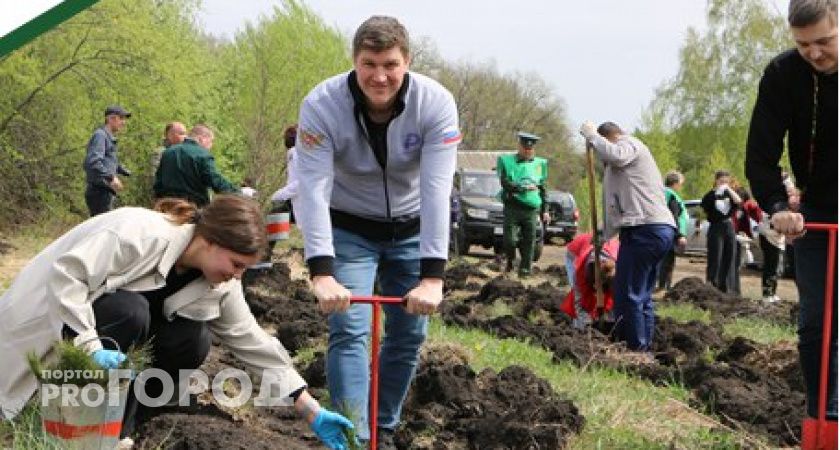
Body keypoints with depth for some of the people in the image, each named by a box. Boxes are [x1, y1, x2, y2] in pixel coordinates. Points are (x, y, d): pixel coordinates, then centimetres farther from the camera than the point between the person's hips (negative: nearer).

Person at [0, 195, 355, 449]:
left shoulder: (221, 284, -7)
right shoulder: (140, 232, -31)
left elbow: (254, 343, -6)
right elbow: (66, 274, -34)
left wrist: (312, 412, -10)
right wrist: (90, 347, -41)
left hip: (123, 323, 7)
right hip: (57, 323, -6)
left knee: (193, 342, -17)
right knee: (130, 310, -34)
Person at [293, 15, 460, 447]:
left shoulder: (436, 103, -24)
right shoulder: (322, 105, -25)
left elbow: (436, 190, -31)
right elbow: (312, 189, -31)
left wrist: (432, 277, -39)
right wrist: (322, 272, -42)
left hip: (411, 230, 2)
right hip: (349, 230, -2)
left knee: (409, 334, 6)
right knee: (349, 331, -13)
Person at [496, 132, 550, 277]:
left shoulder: (540, 164, 14)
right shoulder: (507, 161, 5)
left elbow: (542, 188, 17)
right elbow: (505, 183, -8)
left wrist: (544, 210, 13)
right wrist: (523, 187, -16)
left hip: (531, 209, 2)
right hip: (512, 208, -2)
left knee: (529, 240, -2)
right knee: (509, 239, -8)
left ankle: (525, 268, 5)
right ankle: (510, 260, 17)